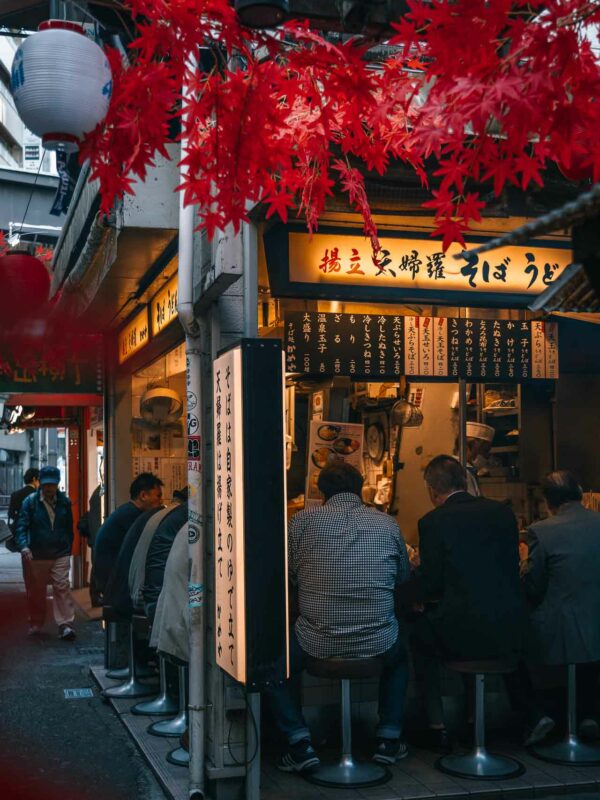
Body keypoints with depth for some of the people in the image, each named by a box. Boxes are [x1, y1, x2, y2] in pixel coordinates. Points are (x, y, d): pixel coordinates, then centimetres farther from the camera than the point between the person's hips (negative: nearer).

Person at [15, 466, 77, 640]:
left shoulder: (64, 502, 3)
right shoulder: (30, 502, -5)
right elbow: (21, 526, -10)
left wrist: (68, 548, 8)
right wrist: (24, 546, -26)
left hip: (60, 555, 1)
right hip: (36, 555, 0)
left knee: (62, 588, -8)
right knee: (36, 592, 11)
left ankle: (65, 625, -7)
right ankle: (36, 624, 28)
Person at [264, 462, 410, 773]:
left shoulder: (303, 520, -4)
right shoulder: (388, 524, 2)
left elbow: (287, 577, 5)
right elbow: (403, 578, 15)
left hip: (317, 643, -2)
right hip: (377, 644, 2)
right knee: (400, 653, 36)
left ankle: (300, 743, 11)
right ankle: (388, 739, 29)